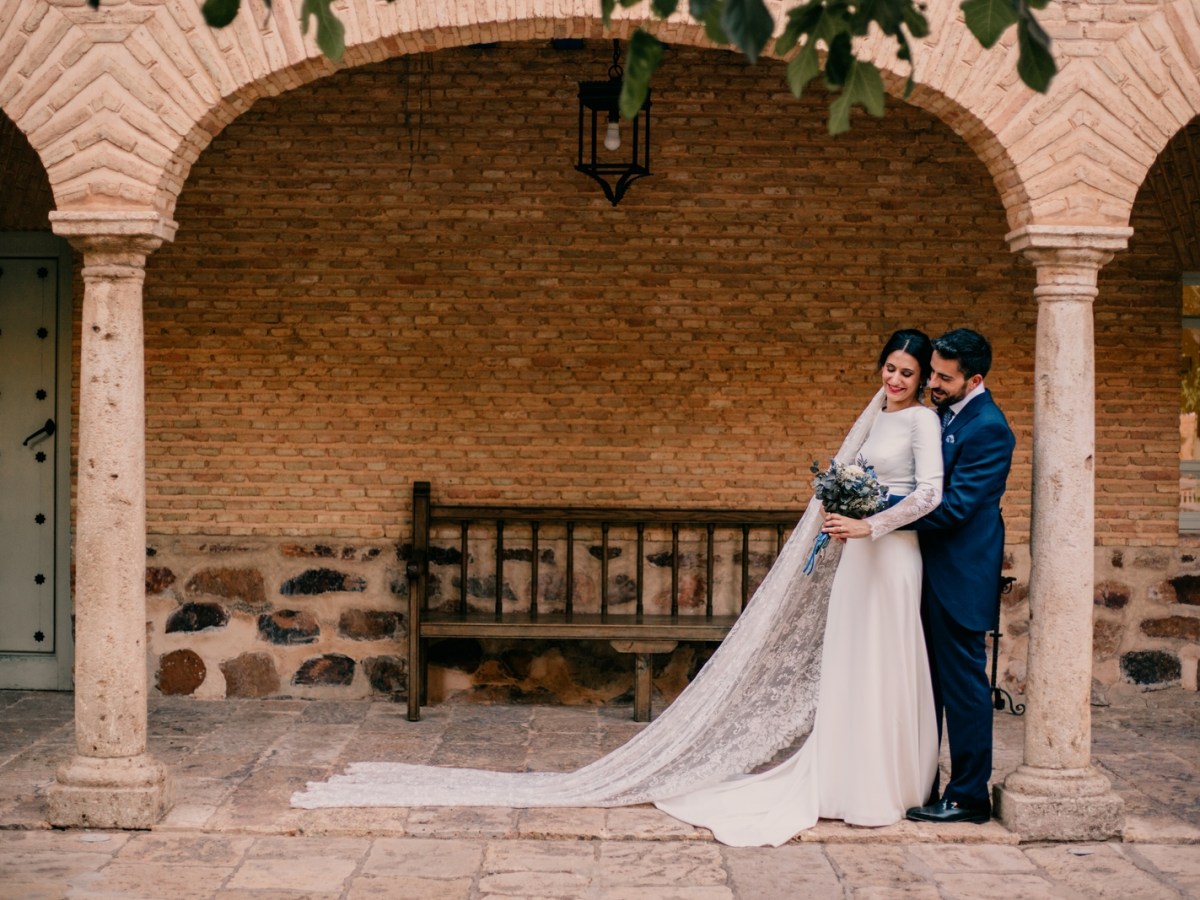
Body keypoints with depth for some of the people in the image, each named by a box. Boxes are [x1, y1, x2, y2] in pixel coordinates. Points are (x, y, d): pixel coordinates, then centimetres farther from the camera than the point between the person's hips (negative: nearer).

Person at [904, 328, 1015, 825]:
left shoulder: (988, 429, -18)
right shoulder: (942, 413, 10)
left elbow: (953, 506, -23)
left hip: (961, 575, -9)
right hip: (931, 570, 9)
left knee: (963, 683, 0)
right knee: (928, 680, 16)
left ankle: (969, 795, 9)